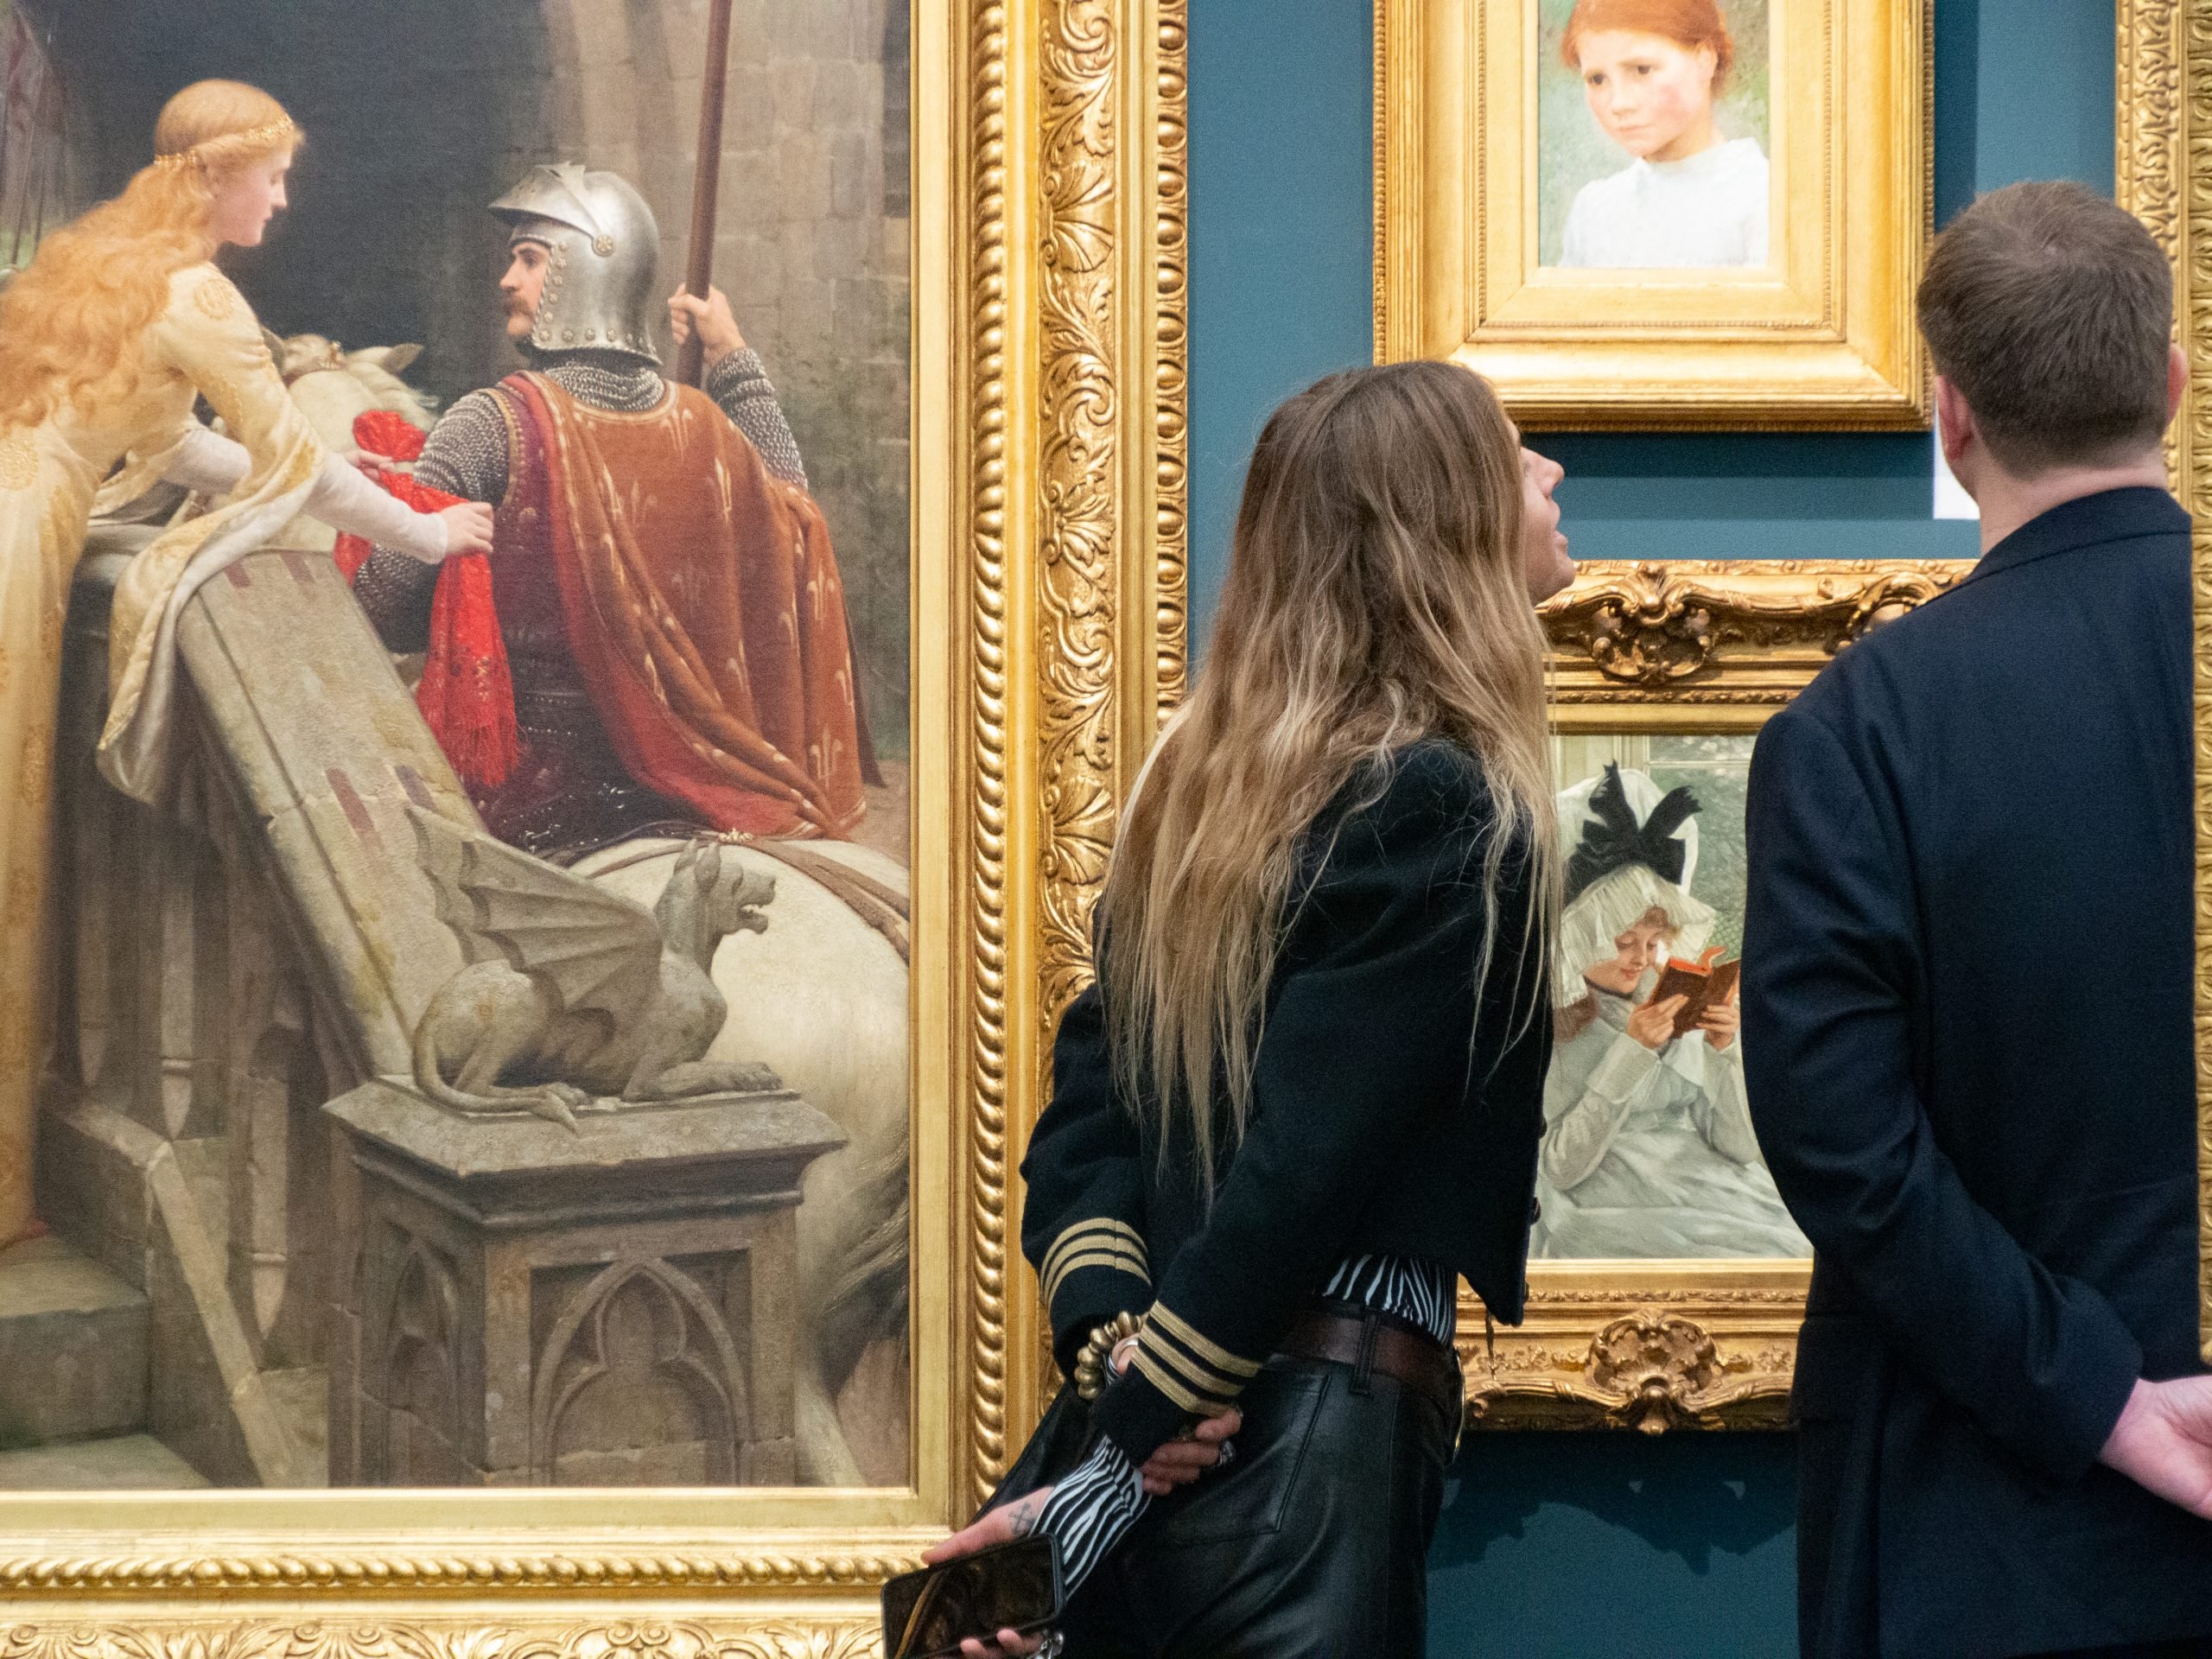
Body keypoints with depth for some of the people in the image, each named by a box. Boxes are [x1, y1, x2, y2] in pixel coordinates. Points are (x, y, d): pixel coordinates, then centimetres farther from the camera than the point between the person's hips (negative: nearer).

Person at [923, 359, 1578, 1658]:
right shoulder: (1447, 816, -12)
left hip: (1183, 1432, 8)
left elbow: (1092, 1084, 7)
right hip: (1315, 1424, -8)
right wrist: (1120, 1465, -14)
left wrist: (1115, 1337, -5)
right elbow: (1305, 1168, -17)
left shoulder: (1218, 769, 12)